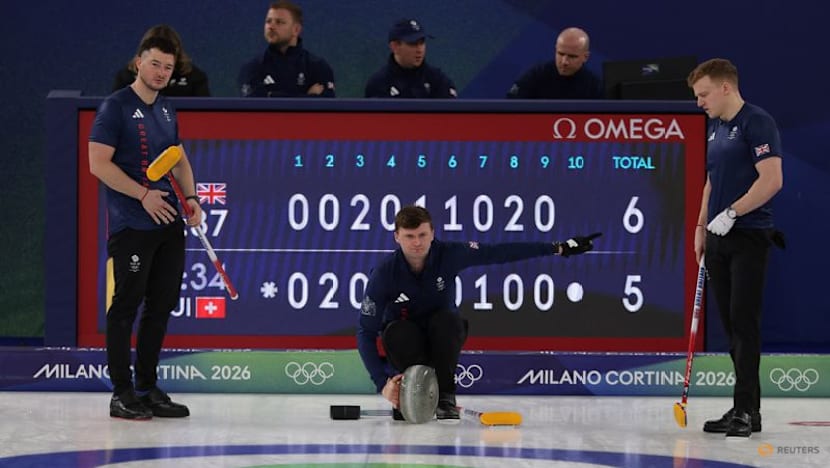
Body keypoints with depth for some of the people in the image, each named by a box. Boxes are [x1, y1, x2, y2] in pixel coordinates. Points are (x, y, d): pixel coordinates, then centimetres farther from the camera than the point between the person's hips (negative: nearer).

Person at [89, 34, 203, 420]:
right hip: (131, 225, -8)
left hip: (169, 223, 8)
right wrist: (144, 194, -17)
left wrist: (190, 197, 6)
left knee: (162, 305, 9)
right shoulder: (116, 106, -8)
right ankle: (122, 392, 0)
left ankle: (147, 388, 17)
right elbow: (98, 163, -14)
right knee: (126, 306, -4)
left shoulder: (166, 110, 15)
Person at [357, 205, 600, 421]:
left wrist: (559, 248, -17)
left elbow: (500, 252, -15)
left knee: (446, 320, -32)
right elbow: (366, 332, -20)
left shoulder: (449, 255, -19)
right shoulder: (383, 274, -23)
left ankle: (445, 396, -19)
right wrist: (382, 383, -30)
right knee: (397, 332, -35)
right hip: (405, 340, -1)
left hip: (441, 335, 1)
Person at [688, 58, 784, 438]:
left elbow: (772, 180, -19)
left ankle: (747, 409, -11)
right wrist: (701, 227, 17)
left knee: (744, 321, -11)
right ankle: (745, 408, 9)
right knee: (731, 323, 7)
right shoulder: (715, 127, 17)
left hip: (748, 236, -8)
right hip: (719, 239, 9)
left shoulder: (757, 123, -10)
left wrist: (731, 213, -19)